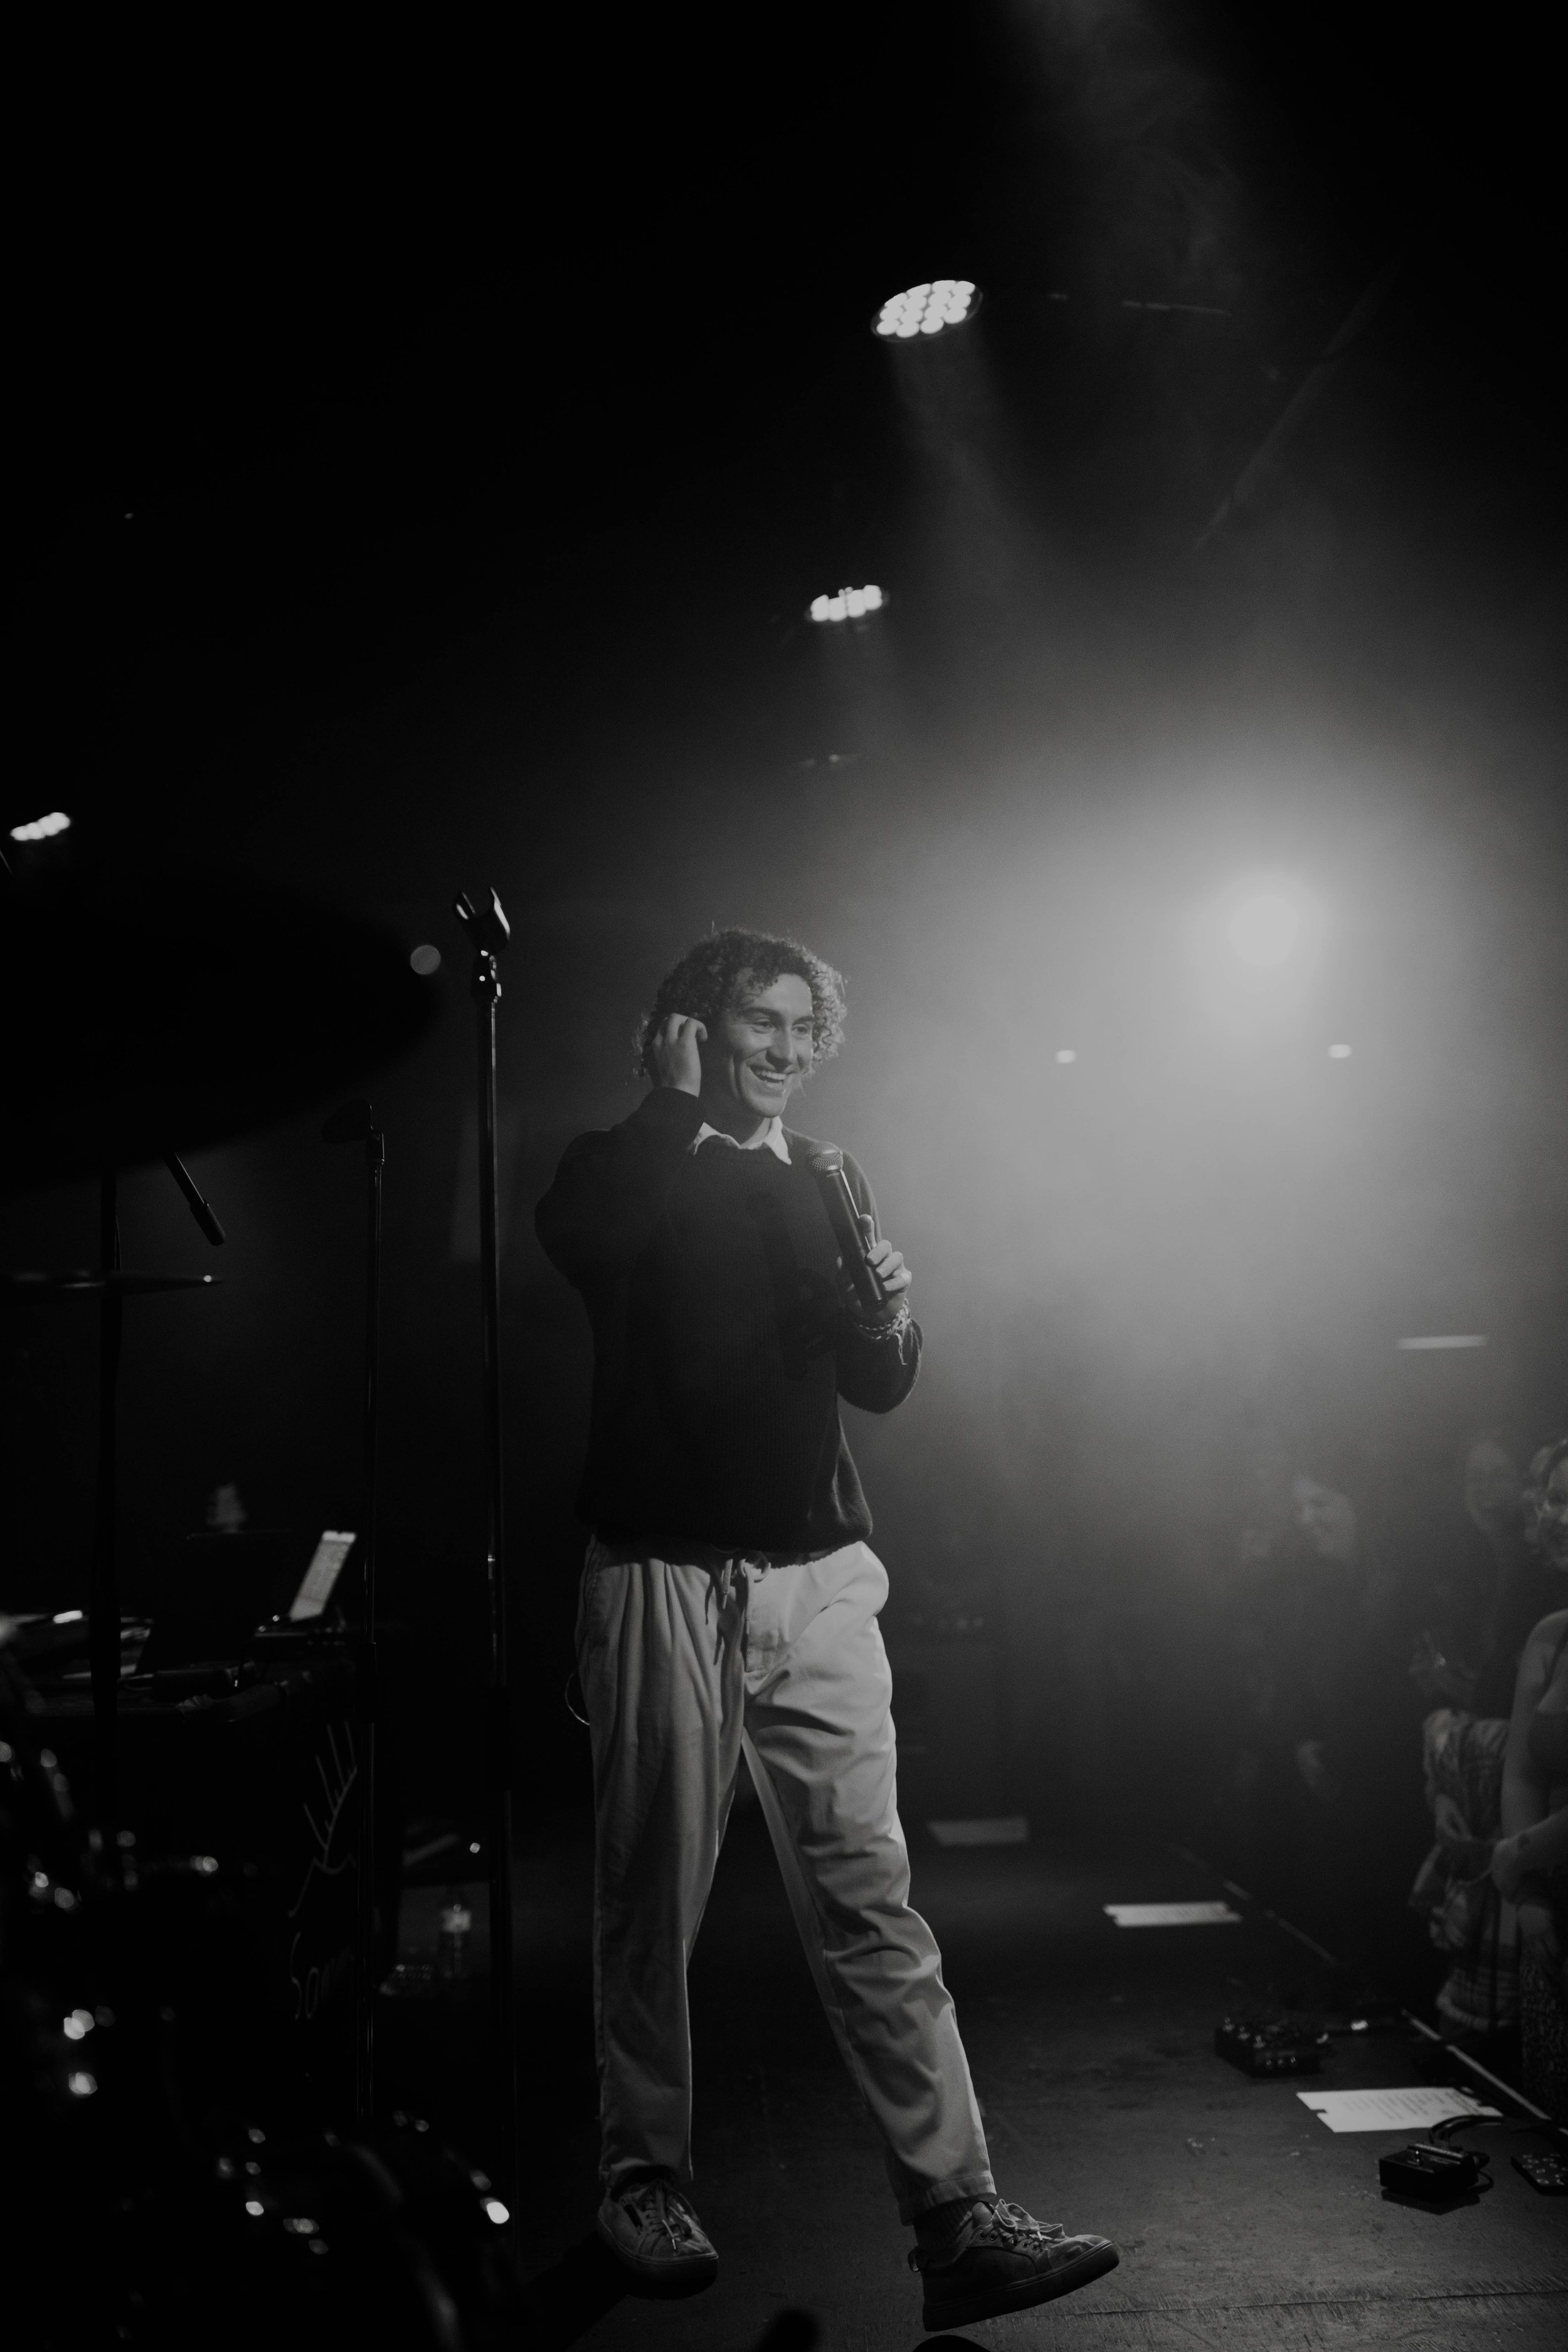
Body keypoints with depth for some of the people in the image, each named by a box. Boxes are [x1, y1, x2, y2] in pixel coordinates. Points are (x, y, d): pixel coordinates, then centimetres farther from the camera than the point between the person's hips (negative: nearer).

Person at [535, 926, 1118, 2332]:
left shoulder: (820, 1185, 17)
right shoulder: (626, 1170, 6)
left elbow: (881, 1390, 14)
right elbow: (582, 1233, -20)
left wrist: (891, 1314, -7)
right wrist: (677, 1099, -9)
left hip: (819, 1580, 3)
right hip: (668, 1575, -3)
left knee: (872, 1901, -3)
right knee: (655, 1901, 4)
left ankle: (963, 2222, -4)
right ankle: (647, 2184, 21)